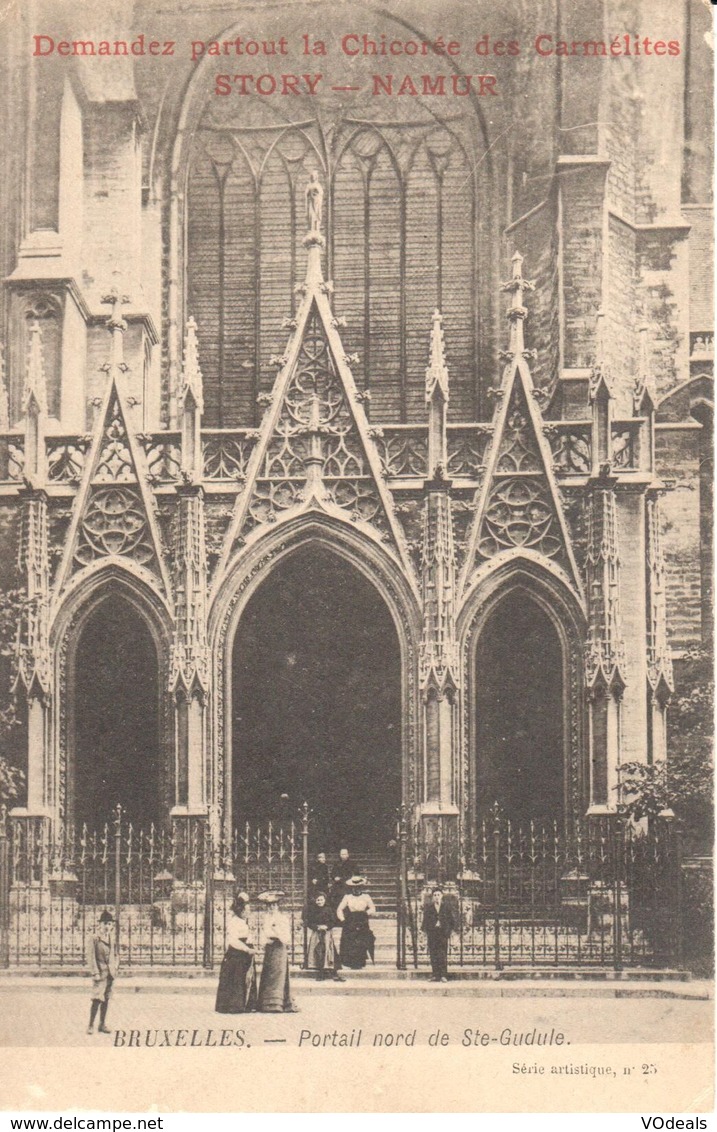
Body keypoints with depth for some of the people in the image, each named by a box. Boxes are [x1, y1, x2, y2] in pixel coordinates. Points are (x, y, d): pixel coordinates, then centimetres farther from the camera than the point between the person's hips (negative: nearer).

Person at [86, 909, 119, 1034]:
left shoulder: (112, 939, 12)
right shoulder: (95, 939, -7)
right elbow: (91, 957, -9)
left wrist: (115, 968, 8)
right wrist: (95, 973, -13)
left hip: (110, 973, 6)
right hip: (100, 972, -6)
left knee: (106, 999, 9)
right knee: (97, 999, -11)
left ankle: (102, 1025, 17)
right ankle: (91, 1025, -5)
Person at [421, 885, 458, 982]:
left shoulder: (446, 907, 5)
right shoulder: (428, 907, 8)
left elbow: (453, 919, 8)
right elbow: (425, 920, 13)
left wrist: (452, 930, 1)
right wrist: (424, 931, 5)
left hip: (443, 933, -2)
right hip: (432, 933, 2)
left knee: (443, 954, -9)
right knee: (433, 954, -2)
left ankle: (443, 975, -9)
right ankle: (435, 975, 1)